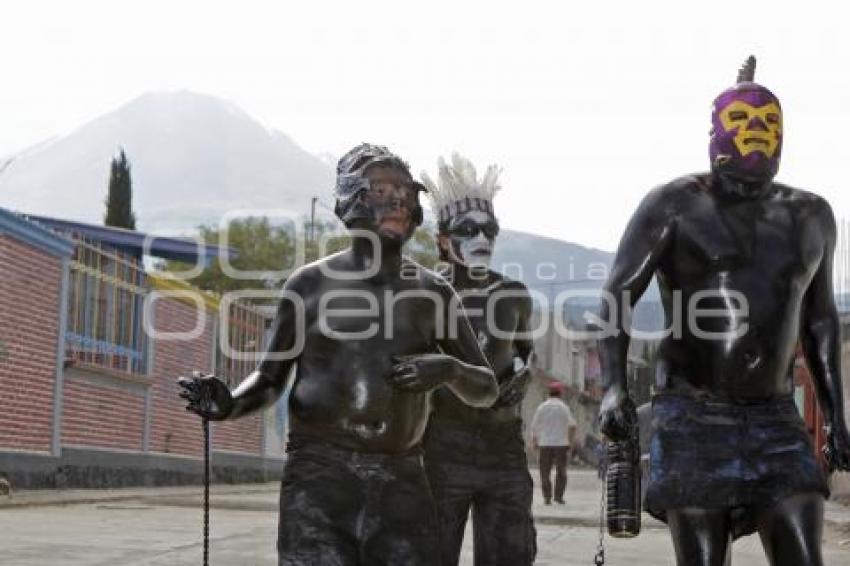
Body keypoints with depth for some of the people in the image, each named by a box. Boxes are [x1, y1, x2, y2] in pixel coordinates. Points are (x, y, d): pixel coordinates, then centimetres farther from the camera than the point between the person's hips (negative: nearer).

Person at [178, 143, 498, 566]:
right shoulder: (310, 284, 5)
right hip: (319, 474, -2)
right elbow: (270, 380, 11)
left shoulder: (431, 292, 10)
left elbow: (486, 391, 14)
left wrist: (448, 369, -9)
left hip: (402, 482, 3)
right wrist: (230, 404, -11)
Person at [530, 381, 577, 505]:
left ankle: (547, 497, 0)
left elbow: (534, 426, 3)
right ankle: (558, 496, 3)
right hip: (561, 443, -1)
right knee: (561, 471, 10)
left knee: (545, 472, 6)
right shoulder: (564, 407, -2)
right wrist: (572, 440, 5)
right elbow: (572, 425, -6)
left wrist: (534, 441, 13)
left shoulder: (542, 407, 2)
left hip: (545, 443, 1)